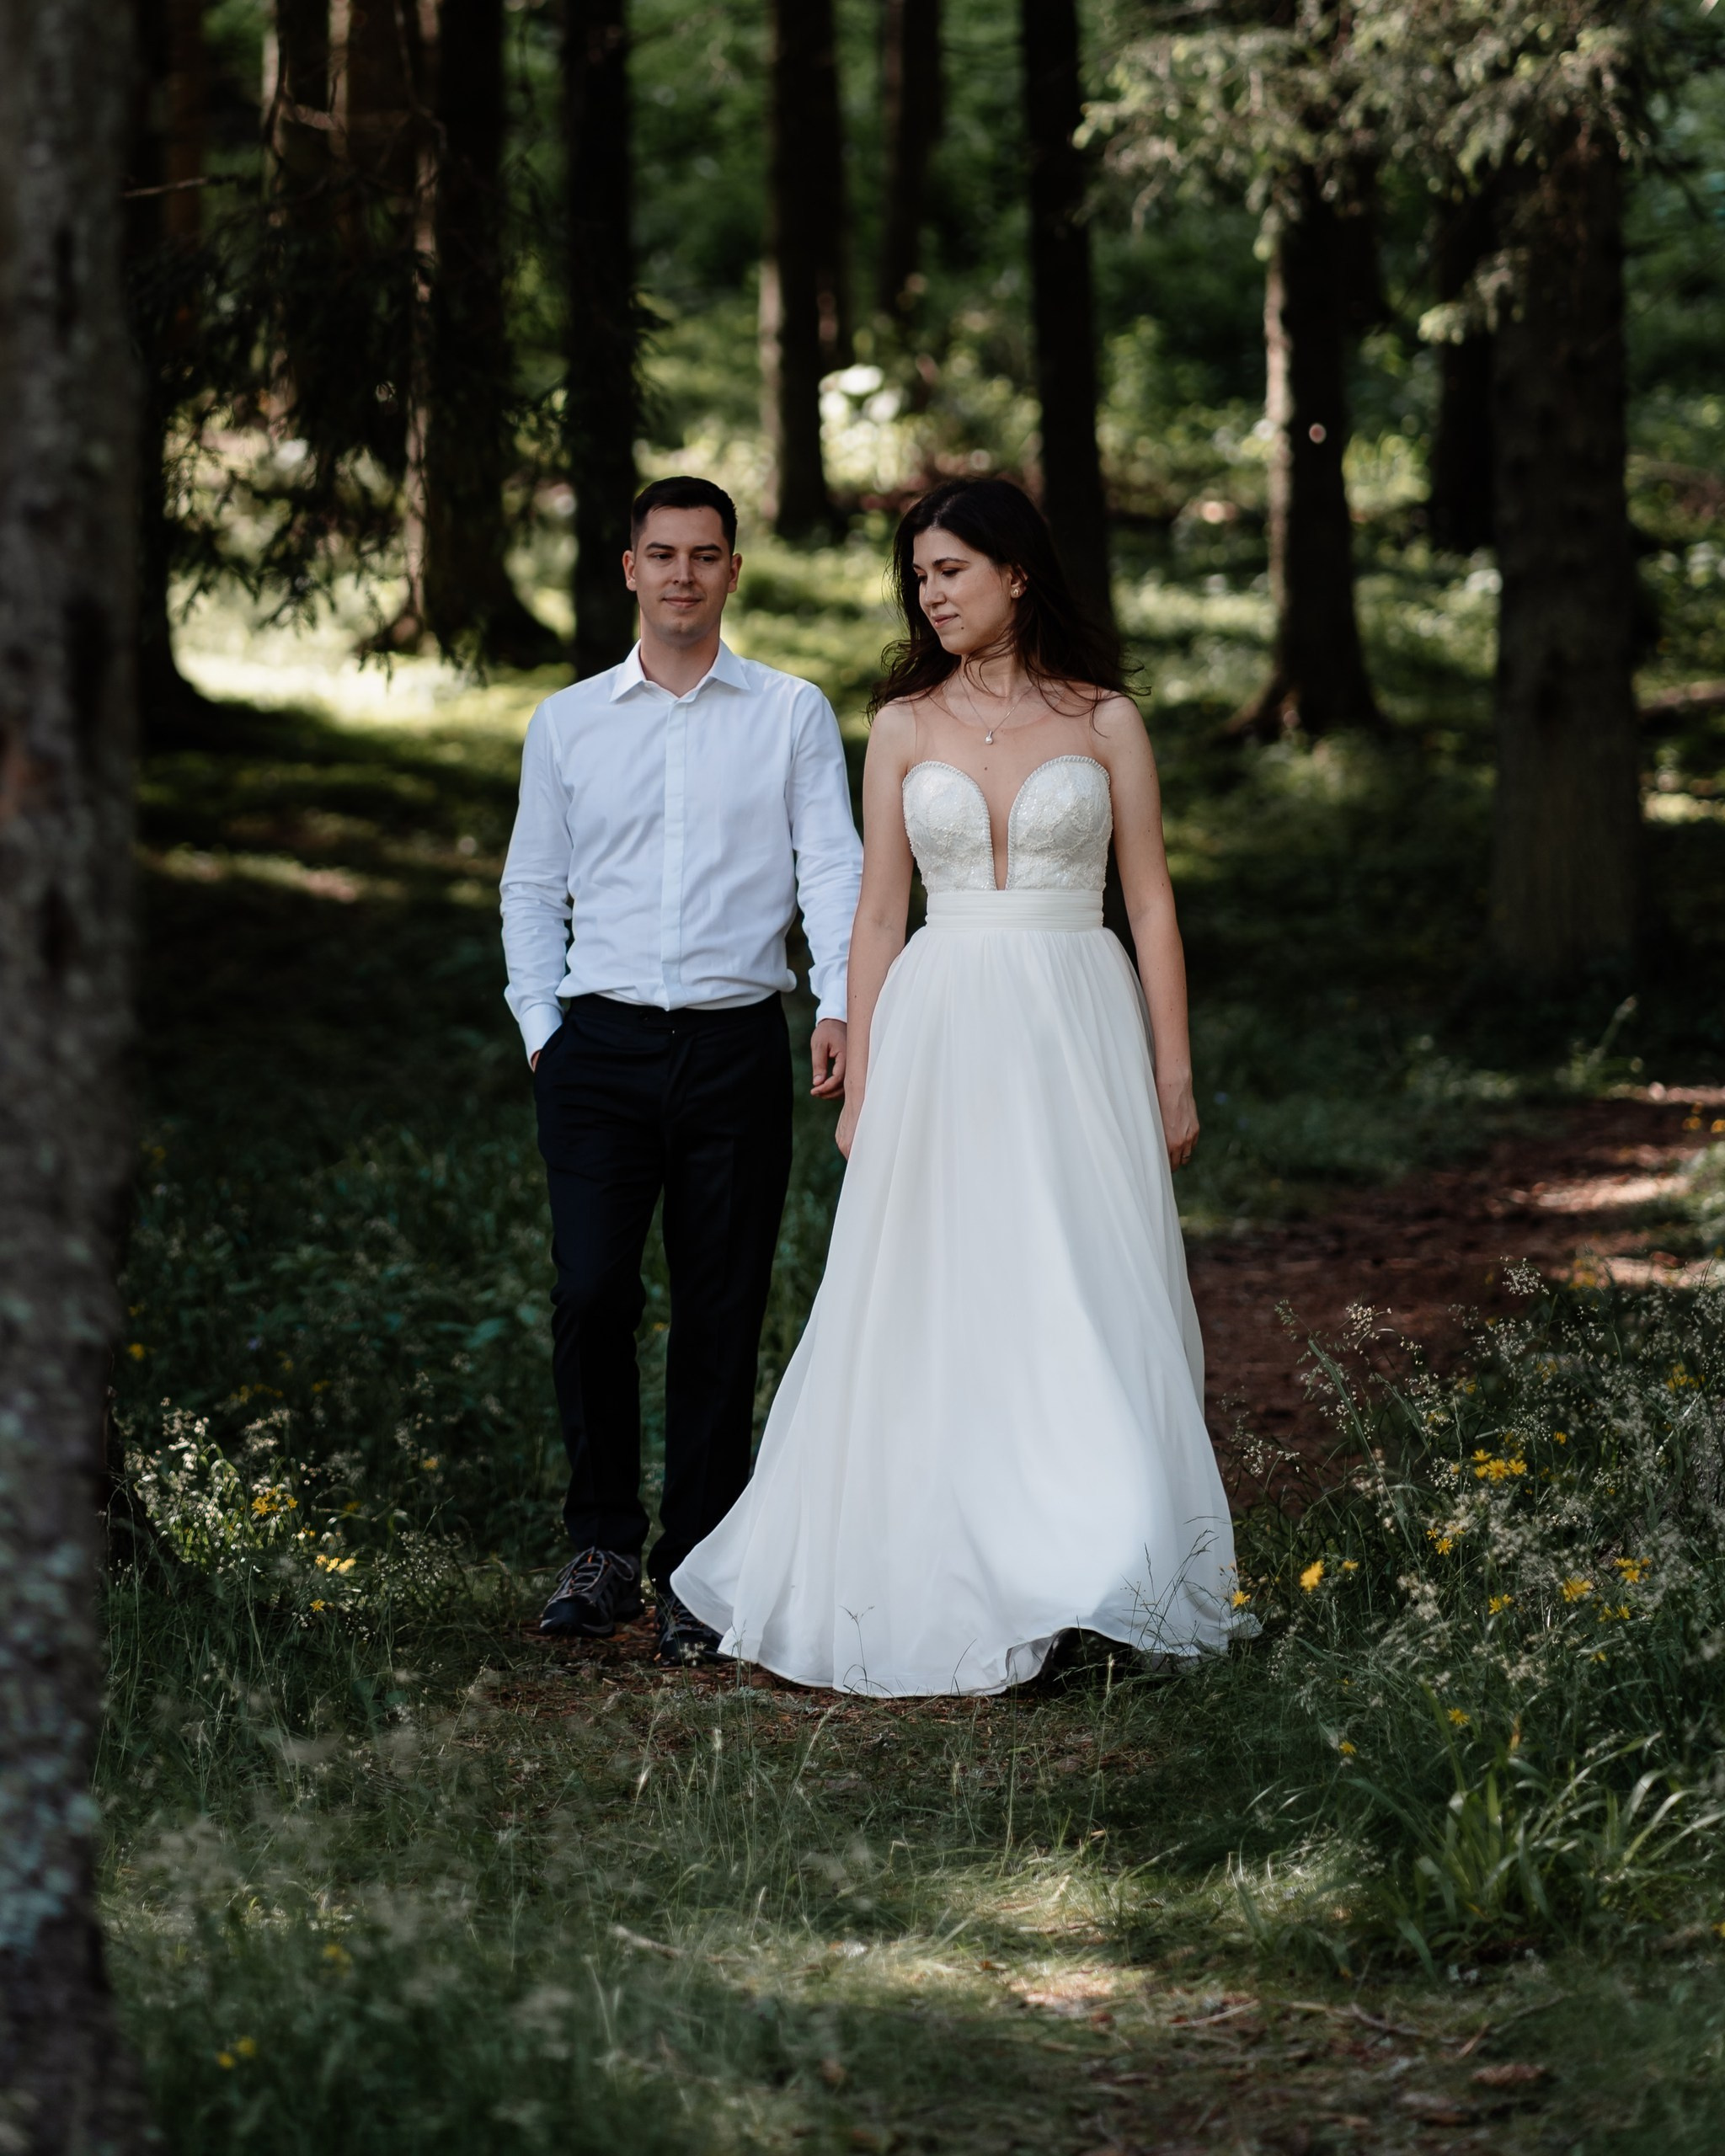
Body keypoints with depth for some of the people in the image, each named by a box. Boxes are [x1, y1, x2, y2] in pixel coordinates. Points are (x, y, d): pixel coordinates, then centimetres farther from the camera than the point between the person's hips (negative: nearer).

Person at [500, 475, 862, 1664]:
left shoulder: (794, 714, 7)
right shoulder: (567, 723, 11)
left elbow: (834, 866, 1)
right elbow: (532, 888, 16)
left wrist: (841, 1005, -13)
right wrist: (541, 1024, 5)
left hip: (737, 1043, -1)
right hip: (601, 1045, 1)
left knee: (722, 1318, 2)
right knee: (592, 1295, -11)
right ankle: (604, 1546, 5)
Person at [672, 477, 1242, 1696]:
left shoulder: (1105, 722, 4)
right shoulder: (905, 726, 8)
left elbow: (1152, 904, 4)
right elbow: (878, 916, 8)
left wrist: (1174, 1076, -1)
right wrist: (860, 1084, 3)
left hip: (1078, 1033, -1)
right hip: (942, 1034, 1)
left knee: (1090, 1307, -4)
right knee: (940, 1308, 1)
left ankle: (1098, 1566, 1)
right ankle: (951, 1583, 7)